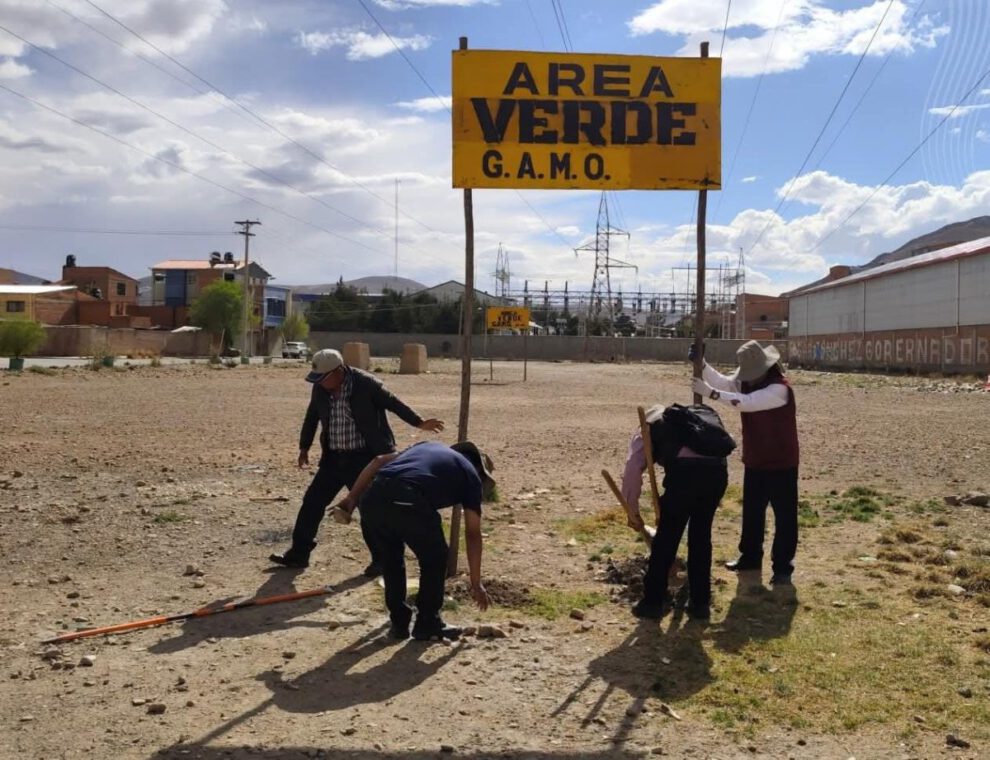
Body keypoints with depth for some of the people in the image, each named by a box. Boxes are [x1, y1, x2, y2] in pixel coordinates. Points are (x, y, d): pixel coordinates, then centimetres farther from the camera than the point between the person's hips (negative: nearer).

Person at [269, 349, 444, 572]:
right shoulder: (320, 389, 0)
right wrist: (304, 447, 19)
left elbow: (393, 403, -6)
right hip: (334, 458, 6)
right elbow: (312, 417, 16)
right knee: (312, 501, 5)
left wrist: (419, 422, -4)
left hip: (365, 457, -5)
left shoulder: (366, 383, -16)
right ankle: (299, 553, 17)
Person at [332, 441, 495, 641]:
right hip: (409, 503, -5)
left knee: (390, 560, 27)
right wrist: (476, 584, 28)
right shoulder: (470, 475, 24)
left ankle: (399, 624, 31)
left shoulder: (429, 446, 36)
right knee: (434, 559, 21)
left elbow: (379, 461, 23)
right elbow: (473, 534, 22)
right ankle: (428, 625, 26)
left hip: (372, 497, 5)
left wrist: (352, 498, 21)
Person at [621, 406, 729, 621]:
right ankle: (700, 603, 26)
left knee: (666, 537, 11)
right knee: (701, 536, 20)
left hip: (685, 469, -5)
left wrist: (633, 513, 17)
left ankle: (653, 601, 19)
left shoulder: (648, 429, 24)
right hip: (717, 468, 5)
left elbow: (633, 469, 9)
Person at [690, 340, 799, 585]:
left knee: (784, 515, 1)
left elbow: (746, 402, -33)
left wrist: (710, 393, -34)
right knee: (752, 511, 17)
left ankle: (782, 567, 7)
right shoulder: (747, 380, 3)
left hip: (781, 462, -8)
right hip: (755, 460, 8)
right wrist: (701, 364, -20)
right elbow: (721, 381, -4)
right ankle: (750, 556, 31)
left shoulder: (779, 388, -25)